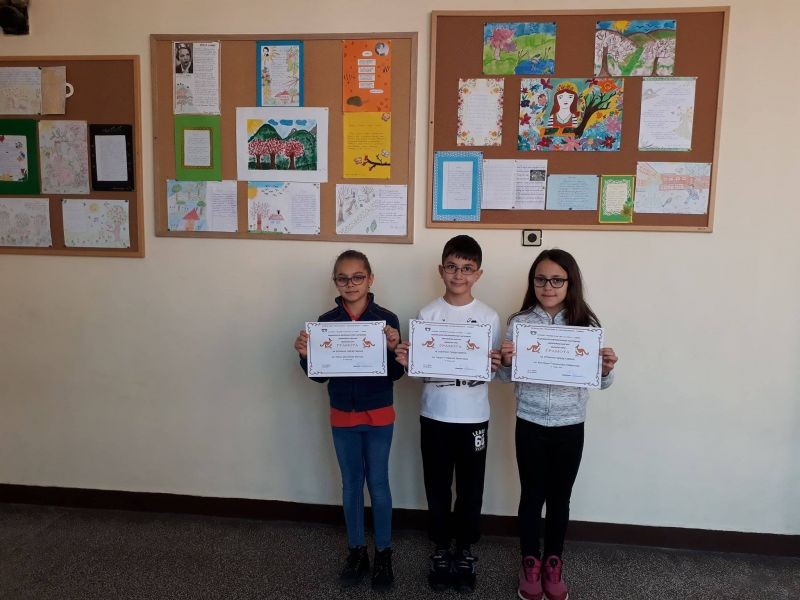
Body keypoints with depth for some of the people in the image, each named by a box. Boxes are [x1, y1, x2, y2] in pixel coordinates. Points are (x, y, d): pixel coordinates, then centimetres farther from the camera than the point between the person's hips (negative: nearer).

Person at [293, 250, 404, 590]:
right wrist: (305, 356, -17)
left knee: (378, 483, 9)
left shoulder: (386, 319, -10)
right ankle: (357, 551, 31)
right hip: (342, 416, 2)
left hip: (379, 416, -2)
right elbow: (319, 374, 1)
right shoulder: (326, 321, -3)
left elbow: (396, 374, -9)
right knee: (351, 484, 15)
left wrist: (392, 348, -27)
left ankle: (383, 553, 26)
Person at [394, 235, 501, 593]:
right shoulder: (426, 315, -3)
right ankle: (441, 551, 32)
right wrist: (404, 361, -22)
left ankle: (465, 551, 32)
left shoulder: (489, 317, -3)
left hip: (474, 417, 0)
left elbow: (493, 368, 0)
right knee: (437, 487, 12)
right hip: (434, 416, 0)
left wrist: (495, 365, -22)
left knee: (470, 488, 11)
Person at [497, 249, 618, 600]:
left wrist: (608, 368, -22)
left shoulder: (586, 324, -3)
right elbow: (506, 378, -1)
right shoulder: (519, 323, -4)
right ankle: (530, 563, 30)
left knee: (560, 497, 13)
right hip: (530, 423, -1)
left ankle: (553, 563, 33)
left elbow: (599, 382, 0)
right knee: (532, 495, 10)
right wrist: (504, 362, -22)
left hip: (570, 426, 1)